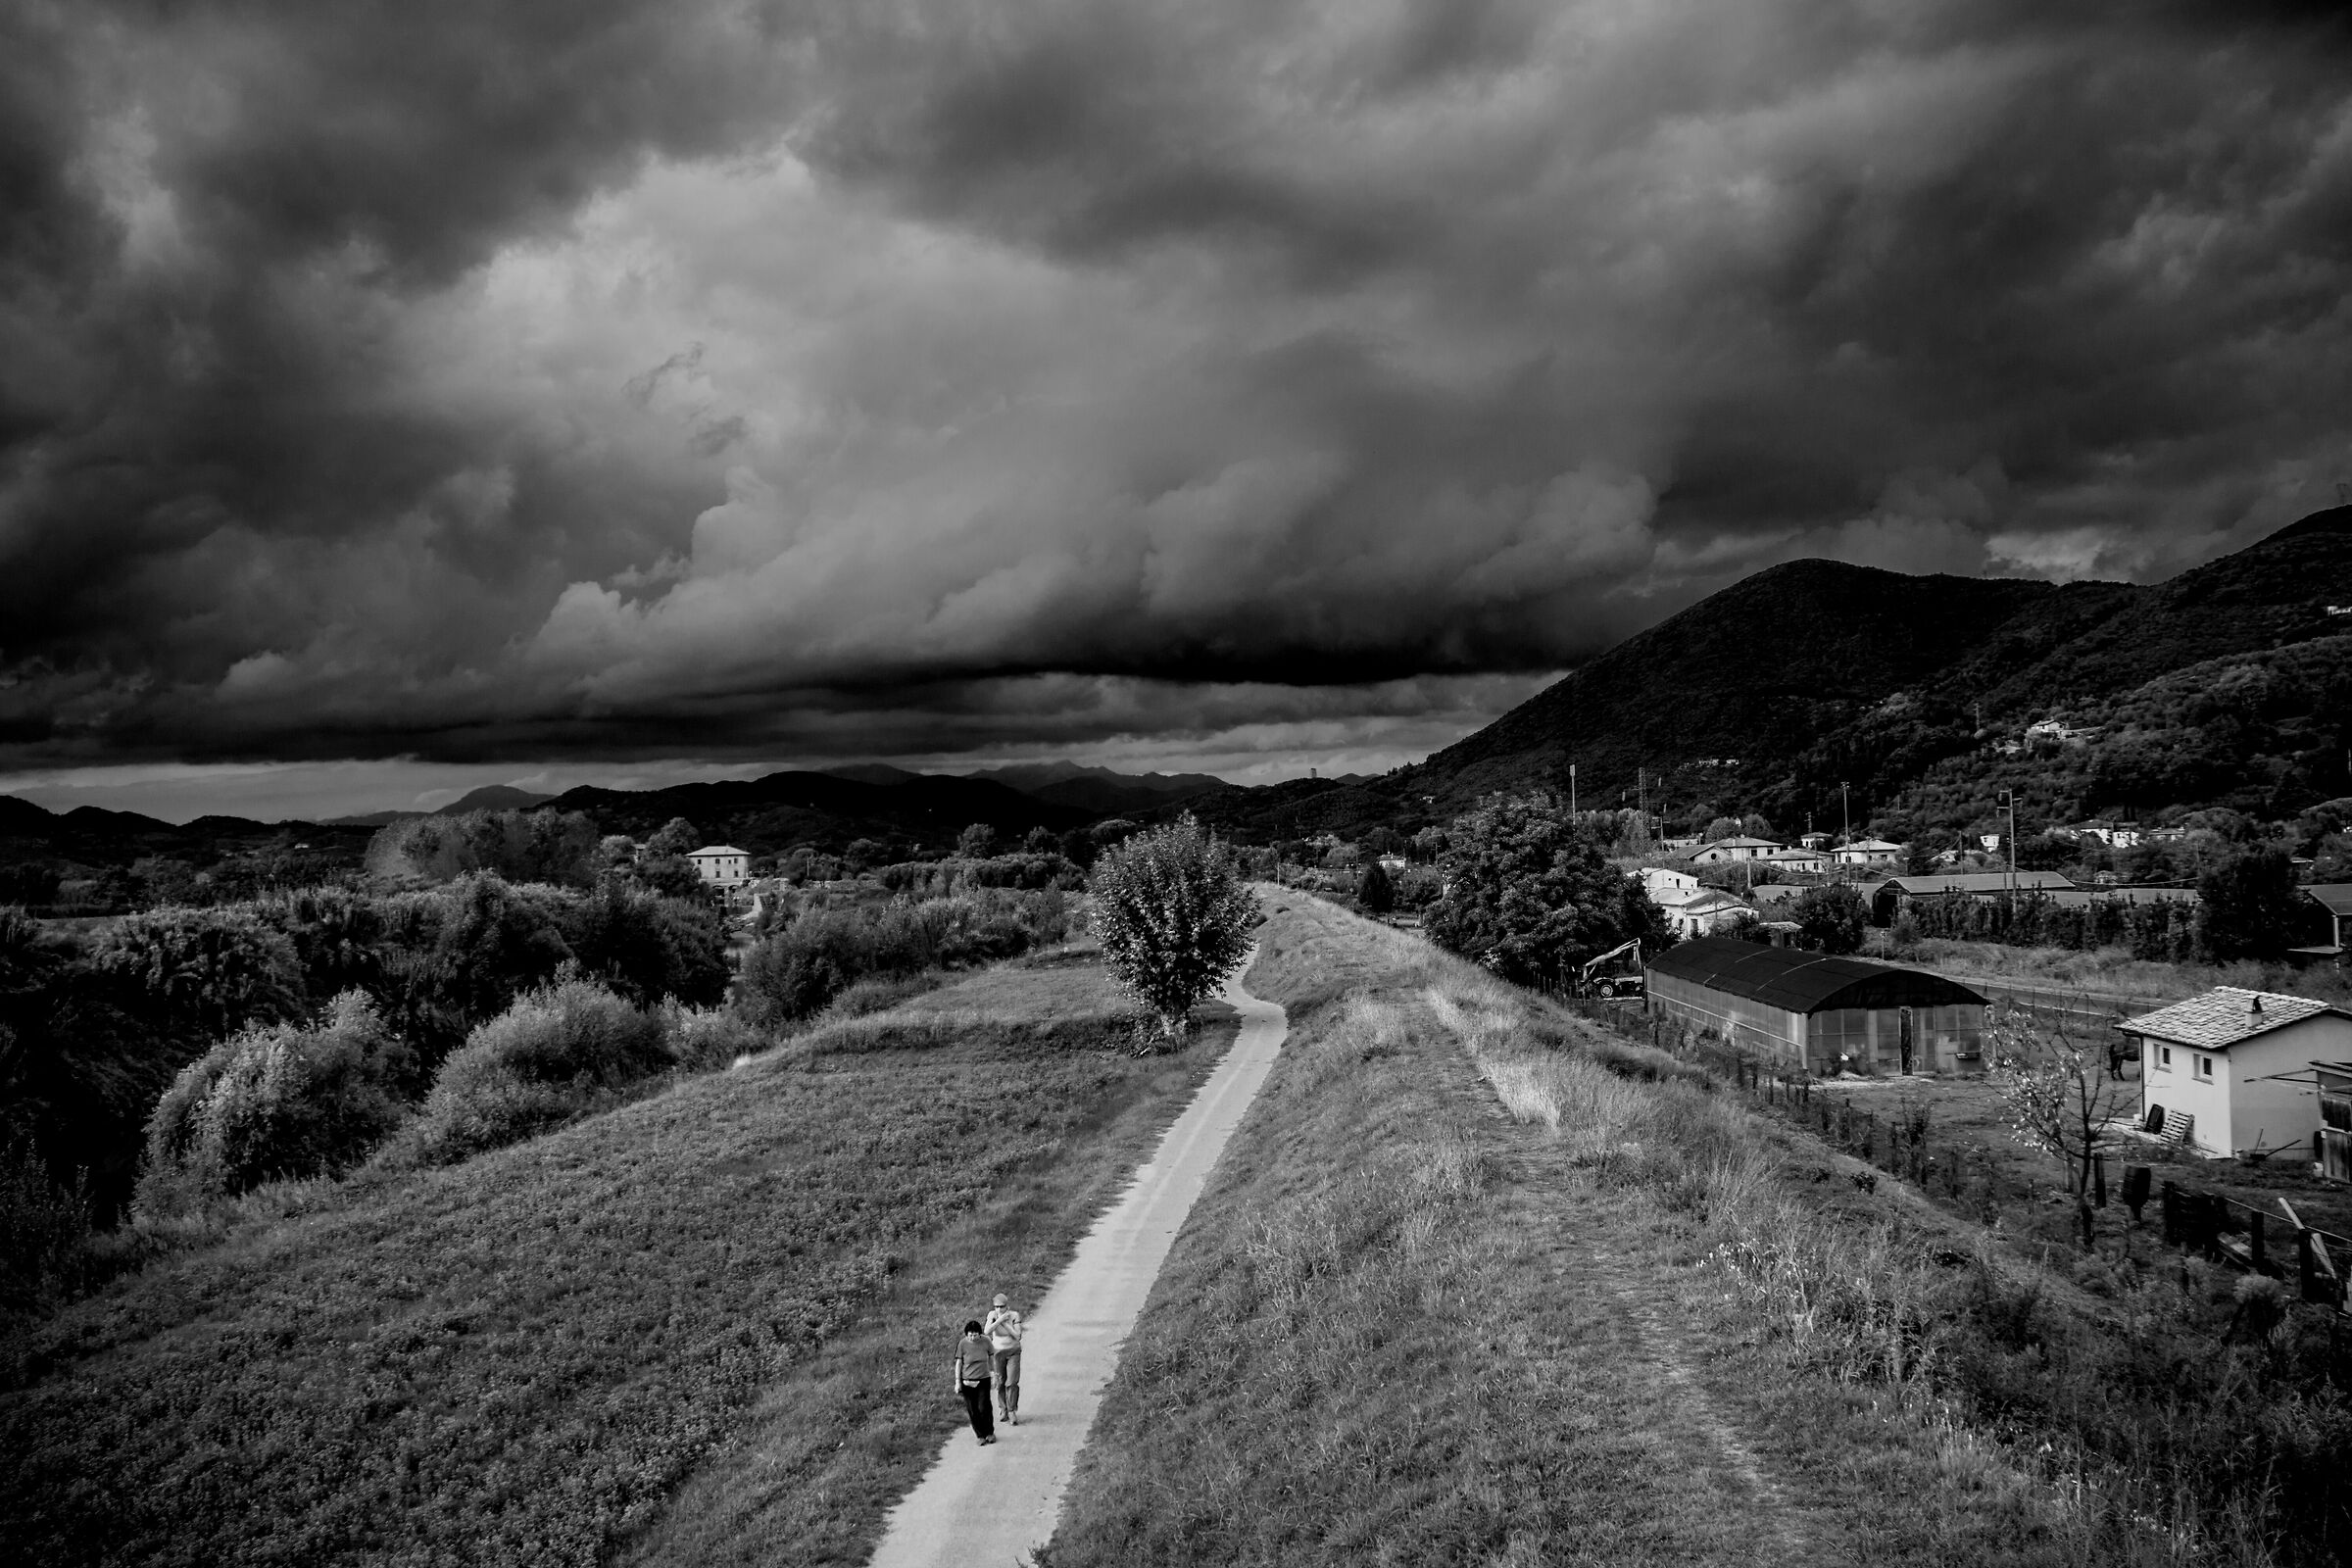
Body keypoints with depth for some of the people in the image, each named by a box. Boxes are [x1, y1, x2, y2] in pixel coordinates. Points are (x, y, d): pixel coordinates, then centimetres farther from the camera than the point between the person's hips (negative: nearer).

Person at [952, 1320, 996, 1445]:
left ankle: (990, 1432, 17)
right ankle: (980, 1436, 18)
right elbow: (958, 1363, -3)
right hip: (967, 1382, 0)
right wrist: (957, 1382, -4)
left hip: (983, 1380, 0)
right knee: (972, 1410, 3)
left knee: (983, 1408, -5)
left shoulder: (985, 1341, -6)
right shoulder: (962, 1344, -10)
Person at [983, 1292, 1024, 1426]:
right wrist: (999, 1320, -29)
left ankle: (1012, 1412, 0)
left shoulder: (1014, 1315, -14)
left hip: (1013, 1351, -1)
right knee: (1000, 1382, 7)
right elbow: (986, 1331, -24)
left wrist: (1005, 1324, -23)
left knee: (1012, 1383, -8)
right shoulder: (992, 1315, -10)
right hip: (998, 1352, 1)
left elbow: (1017, 1336, -17)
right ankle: (1002, 1408, 26)